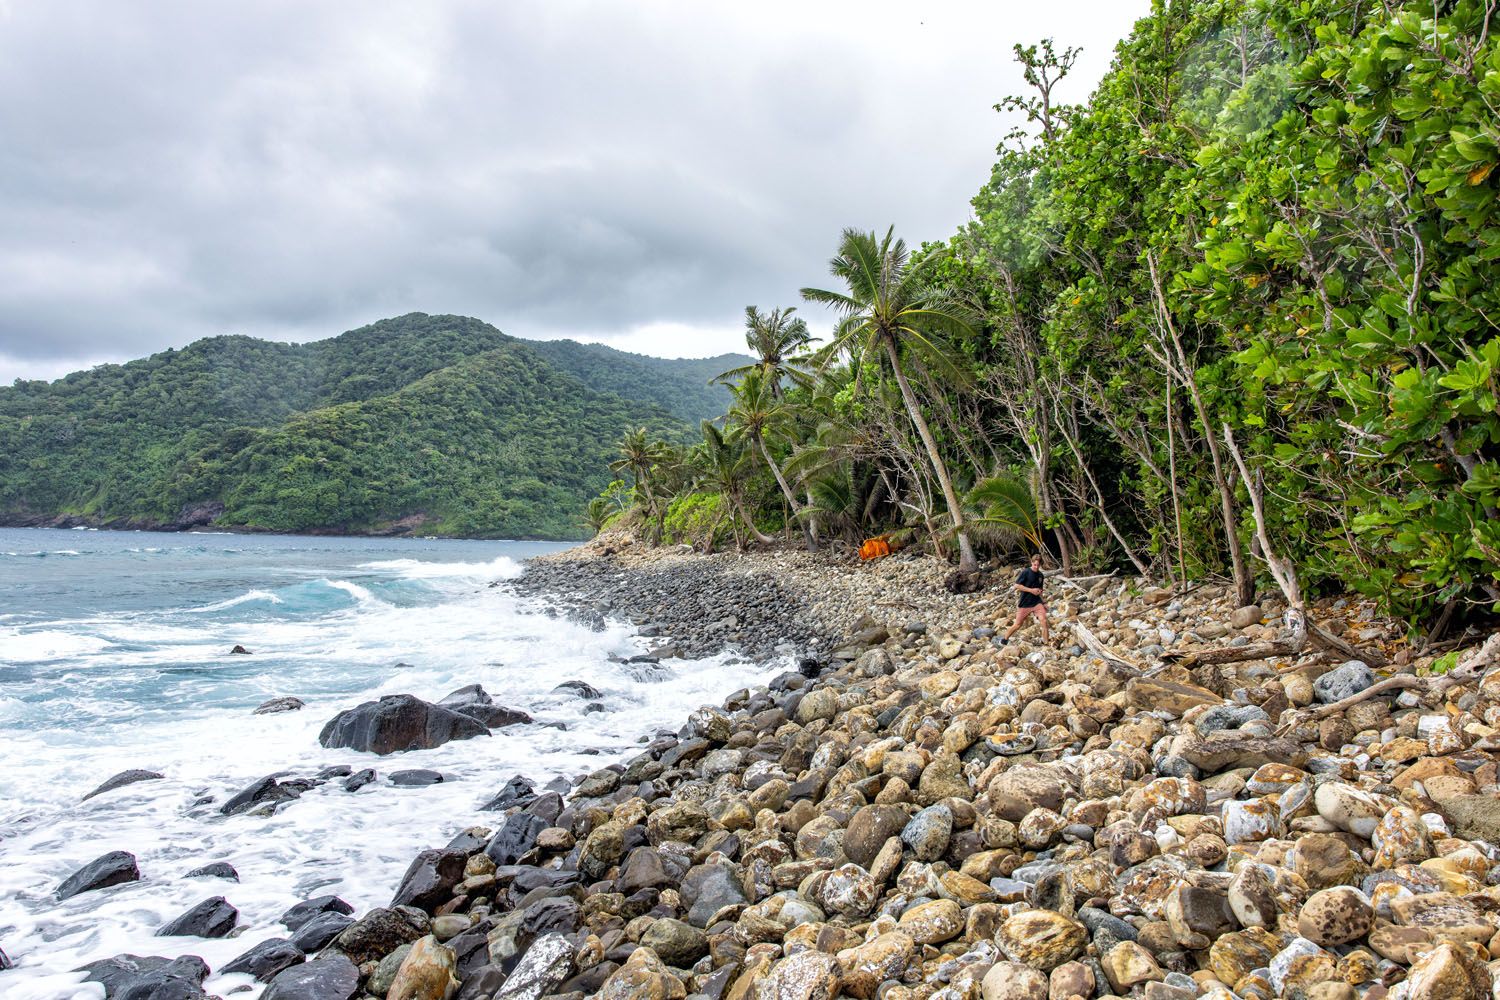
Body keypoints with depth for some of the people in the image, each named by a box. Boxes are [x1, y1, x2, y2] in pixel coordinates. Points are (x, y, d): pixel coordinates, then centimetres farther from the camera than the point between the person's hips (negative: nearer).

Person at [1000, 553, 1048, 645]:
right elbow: (1017, 585, -15)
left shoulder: (1040, 575, 7)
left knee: (1044, 621, -16)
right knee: (1018, 624, 4)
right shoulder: (1025, 572, -10)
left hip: (1037, 602, 4)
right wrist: (1031, 590, -18)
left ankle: (1047, 642, -6)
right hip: (1024, 603, -4)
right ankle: (1004, 639, 25)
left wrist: (1043, 602, 9)